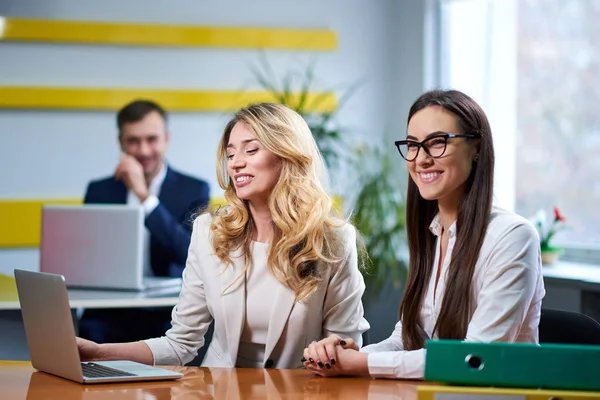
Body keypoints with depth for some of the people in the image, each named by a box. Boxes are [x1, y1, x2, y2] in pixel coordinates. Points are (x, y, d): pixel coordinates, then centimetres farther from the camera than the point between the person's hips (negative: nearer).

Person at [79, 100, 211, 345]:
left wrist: (144, 194, -16)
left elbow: (188, 253, -11)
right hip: (110, 311, 2)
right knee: (90, 332, -30)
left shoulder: (194, 190, 5)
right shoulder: (99, 191, 13)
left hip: (168, 314, -2)